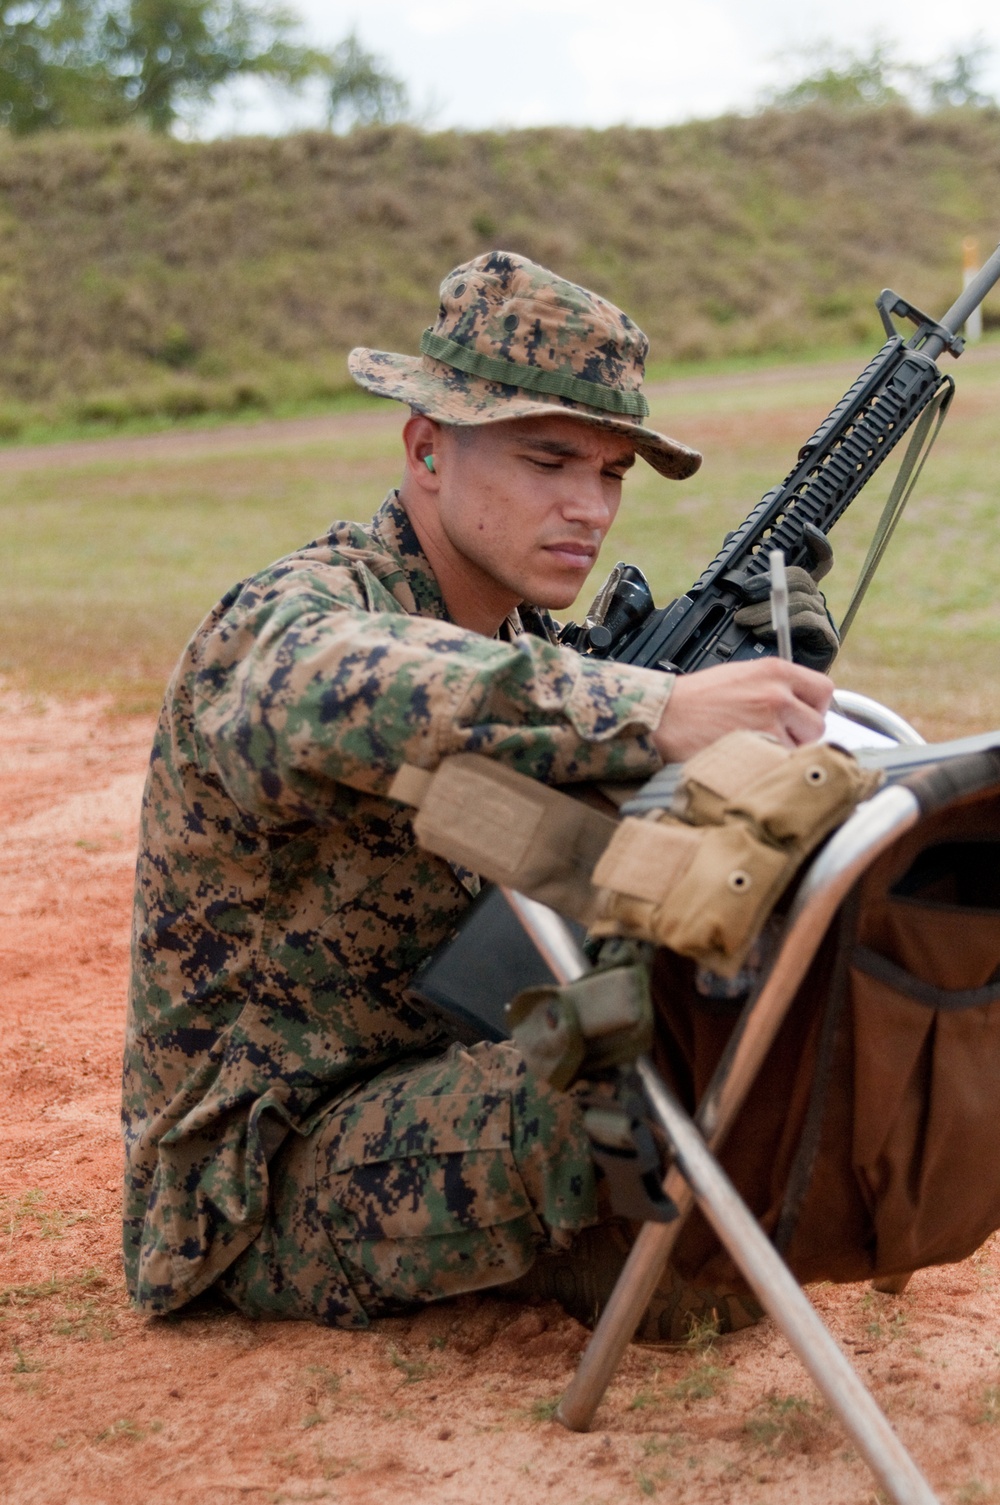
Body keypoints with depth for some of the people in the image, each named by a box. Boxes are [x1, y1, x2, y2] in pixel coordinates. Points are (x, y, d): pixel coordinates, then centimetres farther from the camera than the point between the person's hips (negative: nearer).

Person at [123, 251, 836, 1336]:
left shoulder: (524, 636, 4)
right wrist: (654, 710, -51)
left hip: (445, 1093, 8)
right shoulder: (283, 617, -21)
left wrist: (770, 669, -13)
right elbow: (309, 695, -47)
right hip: (270, 1193, -8)